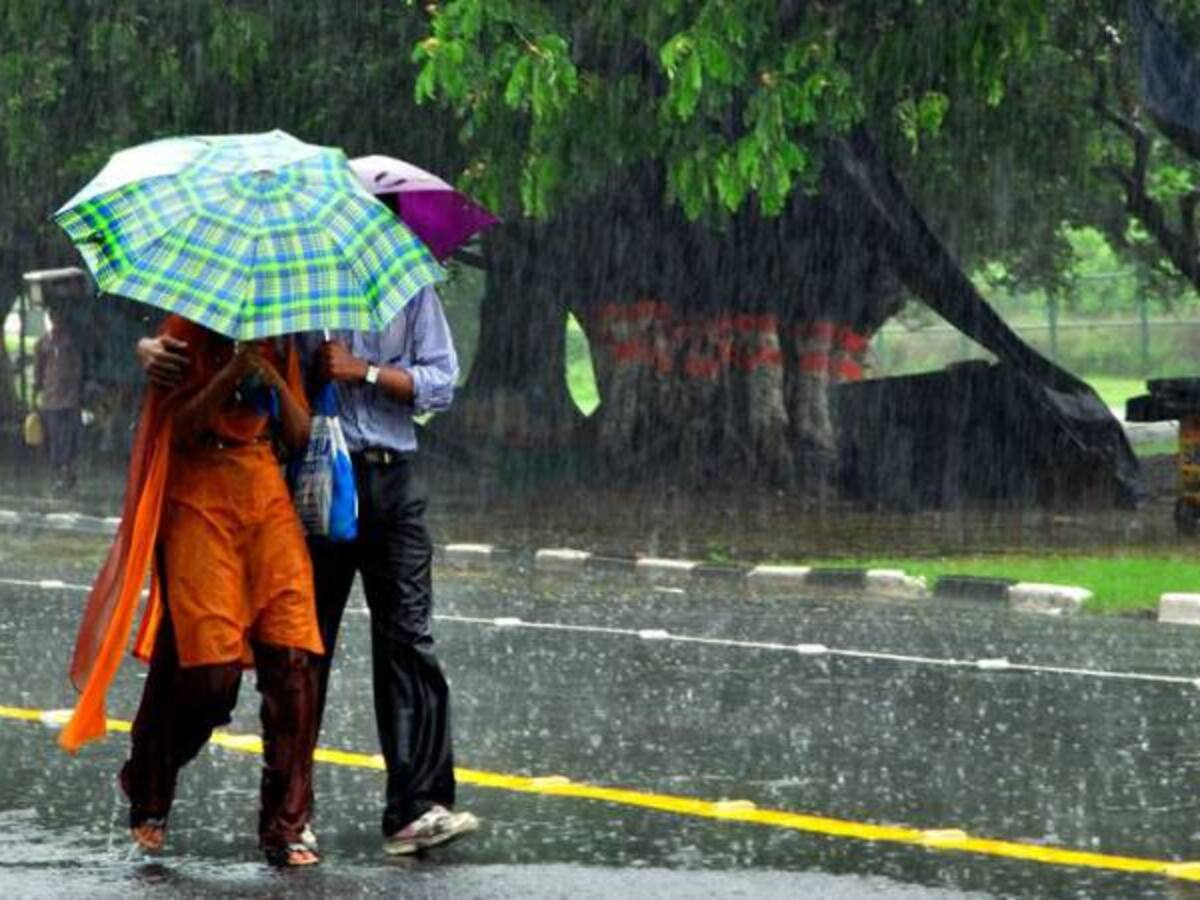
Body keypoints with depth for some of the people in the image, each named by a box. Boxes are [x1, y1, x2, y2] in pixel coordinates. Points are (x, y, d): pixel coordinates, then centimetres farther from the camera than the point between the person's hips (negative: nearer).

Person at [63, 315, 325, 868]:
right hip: (200, 499, -4)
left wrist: (273, 380, -7)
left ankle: (284, 828, -4)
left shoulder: (278, 341, 15)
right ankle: (148, 798, 15)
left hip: (268, 495, 4)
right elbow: (179, 426, -7)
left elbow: (300, 436, 10)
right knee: (210, 671, -12)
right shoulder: (189, 334, 4)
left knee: (292, 662, -10)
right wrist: (233, 372, -17)